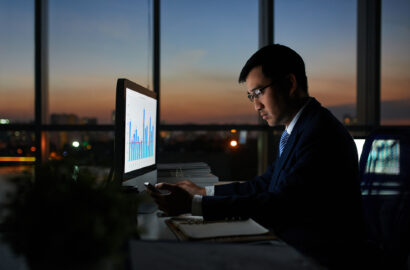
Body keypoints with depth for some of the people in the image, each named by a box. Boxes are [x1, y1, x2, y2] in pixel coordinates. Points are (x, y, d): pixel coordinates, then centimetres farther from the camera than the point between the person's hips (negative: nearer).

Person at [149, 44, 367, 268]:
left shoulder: (320, 132, -23)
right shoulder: (301, 128, 9)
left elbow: (280, 205, -27)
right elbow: (265, 184, 14)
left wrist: (193, 204, -26)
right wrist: (203, 192, 10)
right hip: (292, 247, 8)